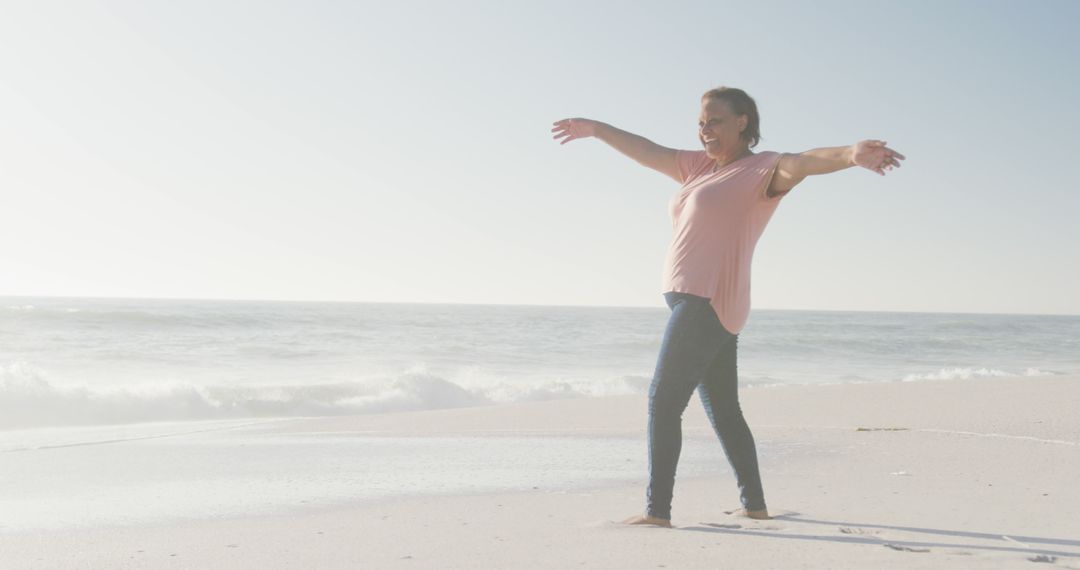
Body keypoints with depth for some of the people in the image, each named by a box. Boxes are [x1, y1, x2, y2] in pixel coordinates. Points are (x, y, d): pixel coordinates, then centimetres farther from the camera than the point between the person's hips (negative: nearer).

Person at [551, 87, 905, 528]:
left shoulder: (762, 169, -7)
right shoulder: (701, 166, 16)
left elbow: (802, 162, -27)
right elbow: (647, 152, 27)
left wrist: (850, 155, -47)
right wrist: (594, 128, 36)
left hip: (707, 304, -9)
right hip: (694, 302, 9)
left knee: (663, 401, -10)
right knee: (724, 412, 14)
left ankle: (657, 509, -9)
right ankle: (754, 504, 23)